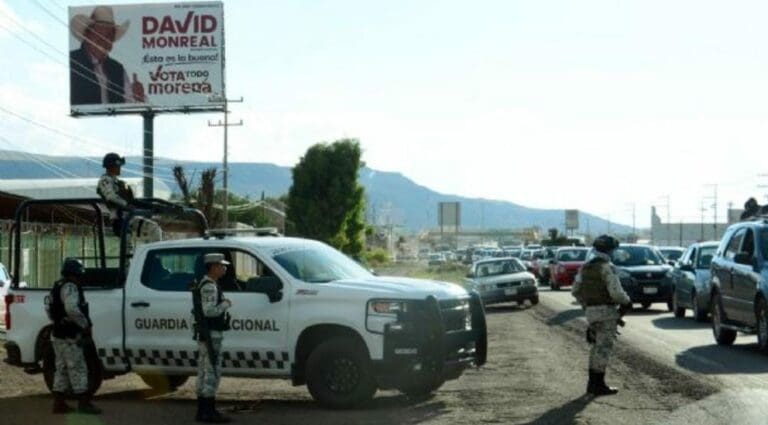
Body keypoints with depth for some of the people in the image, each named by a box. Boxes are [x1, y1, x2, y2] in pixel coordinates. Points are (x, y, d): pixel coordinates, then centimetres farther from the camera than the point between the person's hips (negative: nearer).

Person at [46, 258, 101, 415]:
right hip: (69, 336, -10)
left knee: (62, 369, 12)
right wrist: (86, 325, -21)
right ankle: (83, 403, -6)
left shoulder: (58, 287, 16)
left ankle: (59, 403, 13)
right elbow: (72, 309, -30)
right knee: (78, 369, -6)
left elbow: (50, 312, 23)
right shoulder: (70, 288, -16)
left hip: (58, 334, 10)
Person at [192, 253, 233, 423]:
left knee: (204, 372, 10)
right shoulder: (209, 287, -17)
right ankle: (209, 411, -9)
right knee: (212, 372, -9)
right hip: (211, 334, -11)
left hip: (204, 334, 11)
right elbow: (209, 311, -27)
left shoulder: (205, 284, 16)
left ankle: (202, 411, 13)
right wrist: (226, 304, -12)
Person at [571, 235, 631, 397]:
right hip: (606, 312, -7)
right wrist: (627, 302, 0)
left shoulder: (585, 267, 9)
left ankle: (592, 383, 17)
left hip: (591, 312, 7)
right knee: (604, 348, -4)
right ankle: (599, 385, -4)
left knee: (597, 347, 16)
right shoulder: (607, 268, -14)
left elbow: (576, 290, 12)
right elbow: (616, 292, -20)